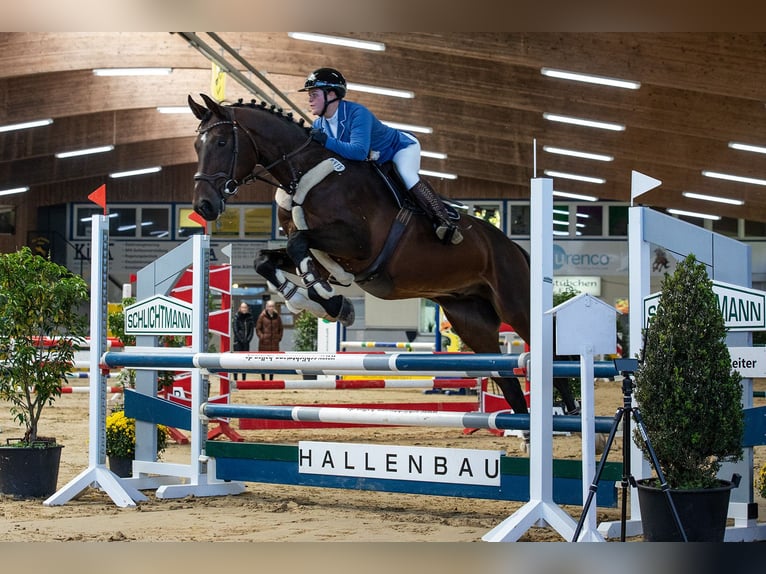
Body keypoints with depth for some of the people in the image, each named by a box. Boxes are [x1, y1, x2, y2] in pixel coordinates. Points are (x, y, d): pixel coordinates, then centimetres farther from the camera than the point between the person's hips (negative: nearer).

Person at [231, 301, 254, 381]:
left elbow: (252, 330, 9)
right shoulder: (236, 318, -3)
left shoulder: (250, 318, 9)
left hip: (246, 342, 4)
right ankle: (235, 378, -6)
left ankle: (244, 379, 10)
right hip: (238, 342, -4)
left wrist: (248, 339, -4)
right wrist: (241, 340, -10)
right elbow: (235, 330, -6)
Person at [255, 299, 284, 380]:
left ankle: (271, 379, 13)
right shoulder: (262, 316, -2)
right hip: (264, 343, -3)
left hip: (274, 343, 3)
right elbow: (257, 328, 1)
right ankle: (263, 379, 6)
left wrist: (279, 337, 6)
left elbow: (281, 328, 18)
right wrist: (261, 336, -10)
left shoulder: (277, 317, 7)